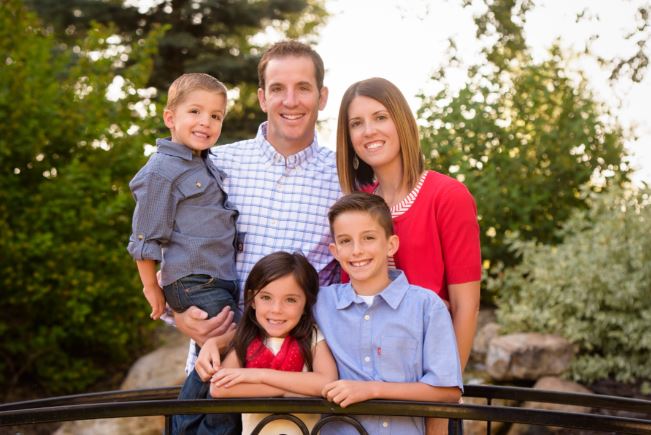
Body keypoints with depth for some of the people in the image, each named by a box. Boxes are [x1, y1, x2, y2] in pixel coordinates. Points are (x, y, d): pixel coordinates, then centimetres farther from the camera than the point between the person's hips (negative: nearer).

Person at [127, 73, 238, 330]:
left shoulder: (206, 164, 15)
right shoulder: (161, 171, -12)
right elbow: (146, 239, -8)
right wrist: (152, 288, -4)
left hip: (222, 282, 8)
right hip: (194, 287, -8)